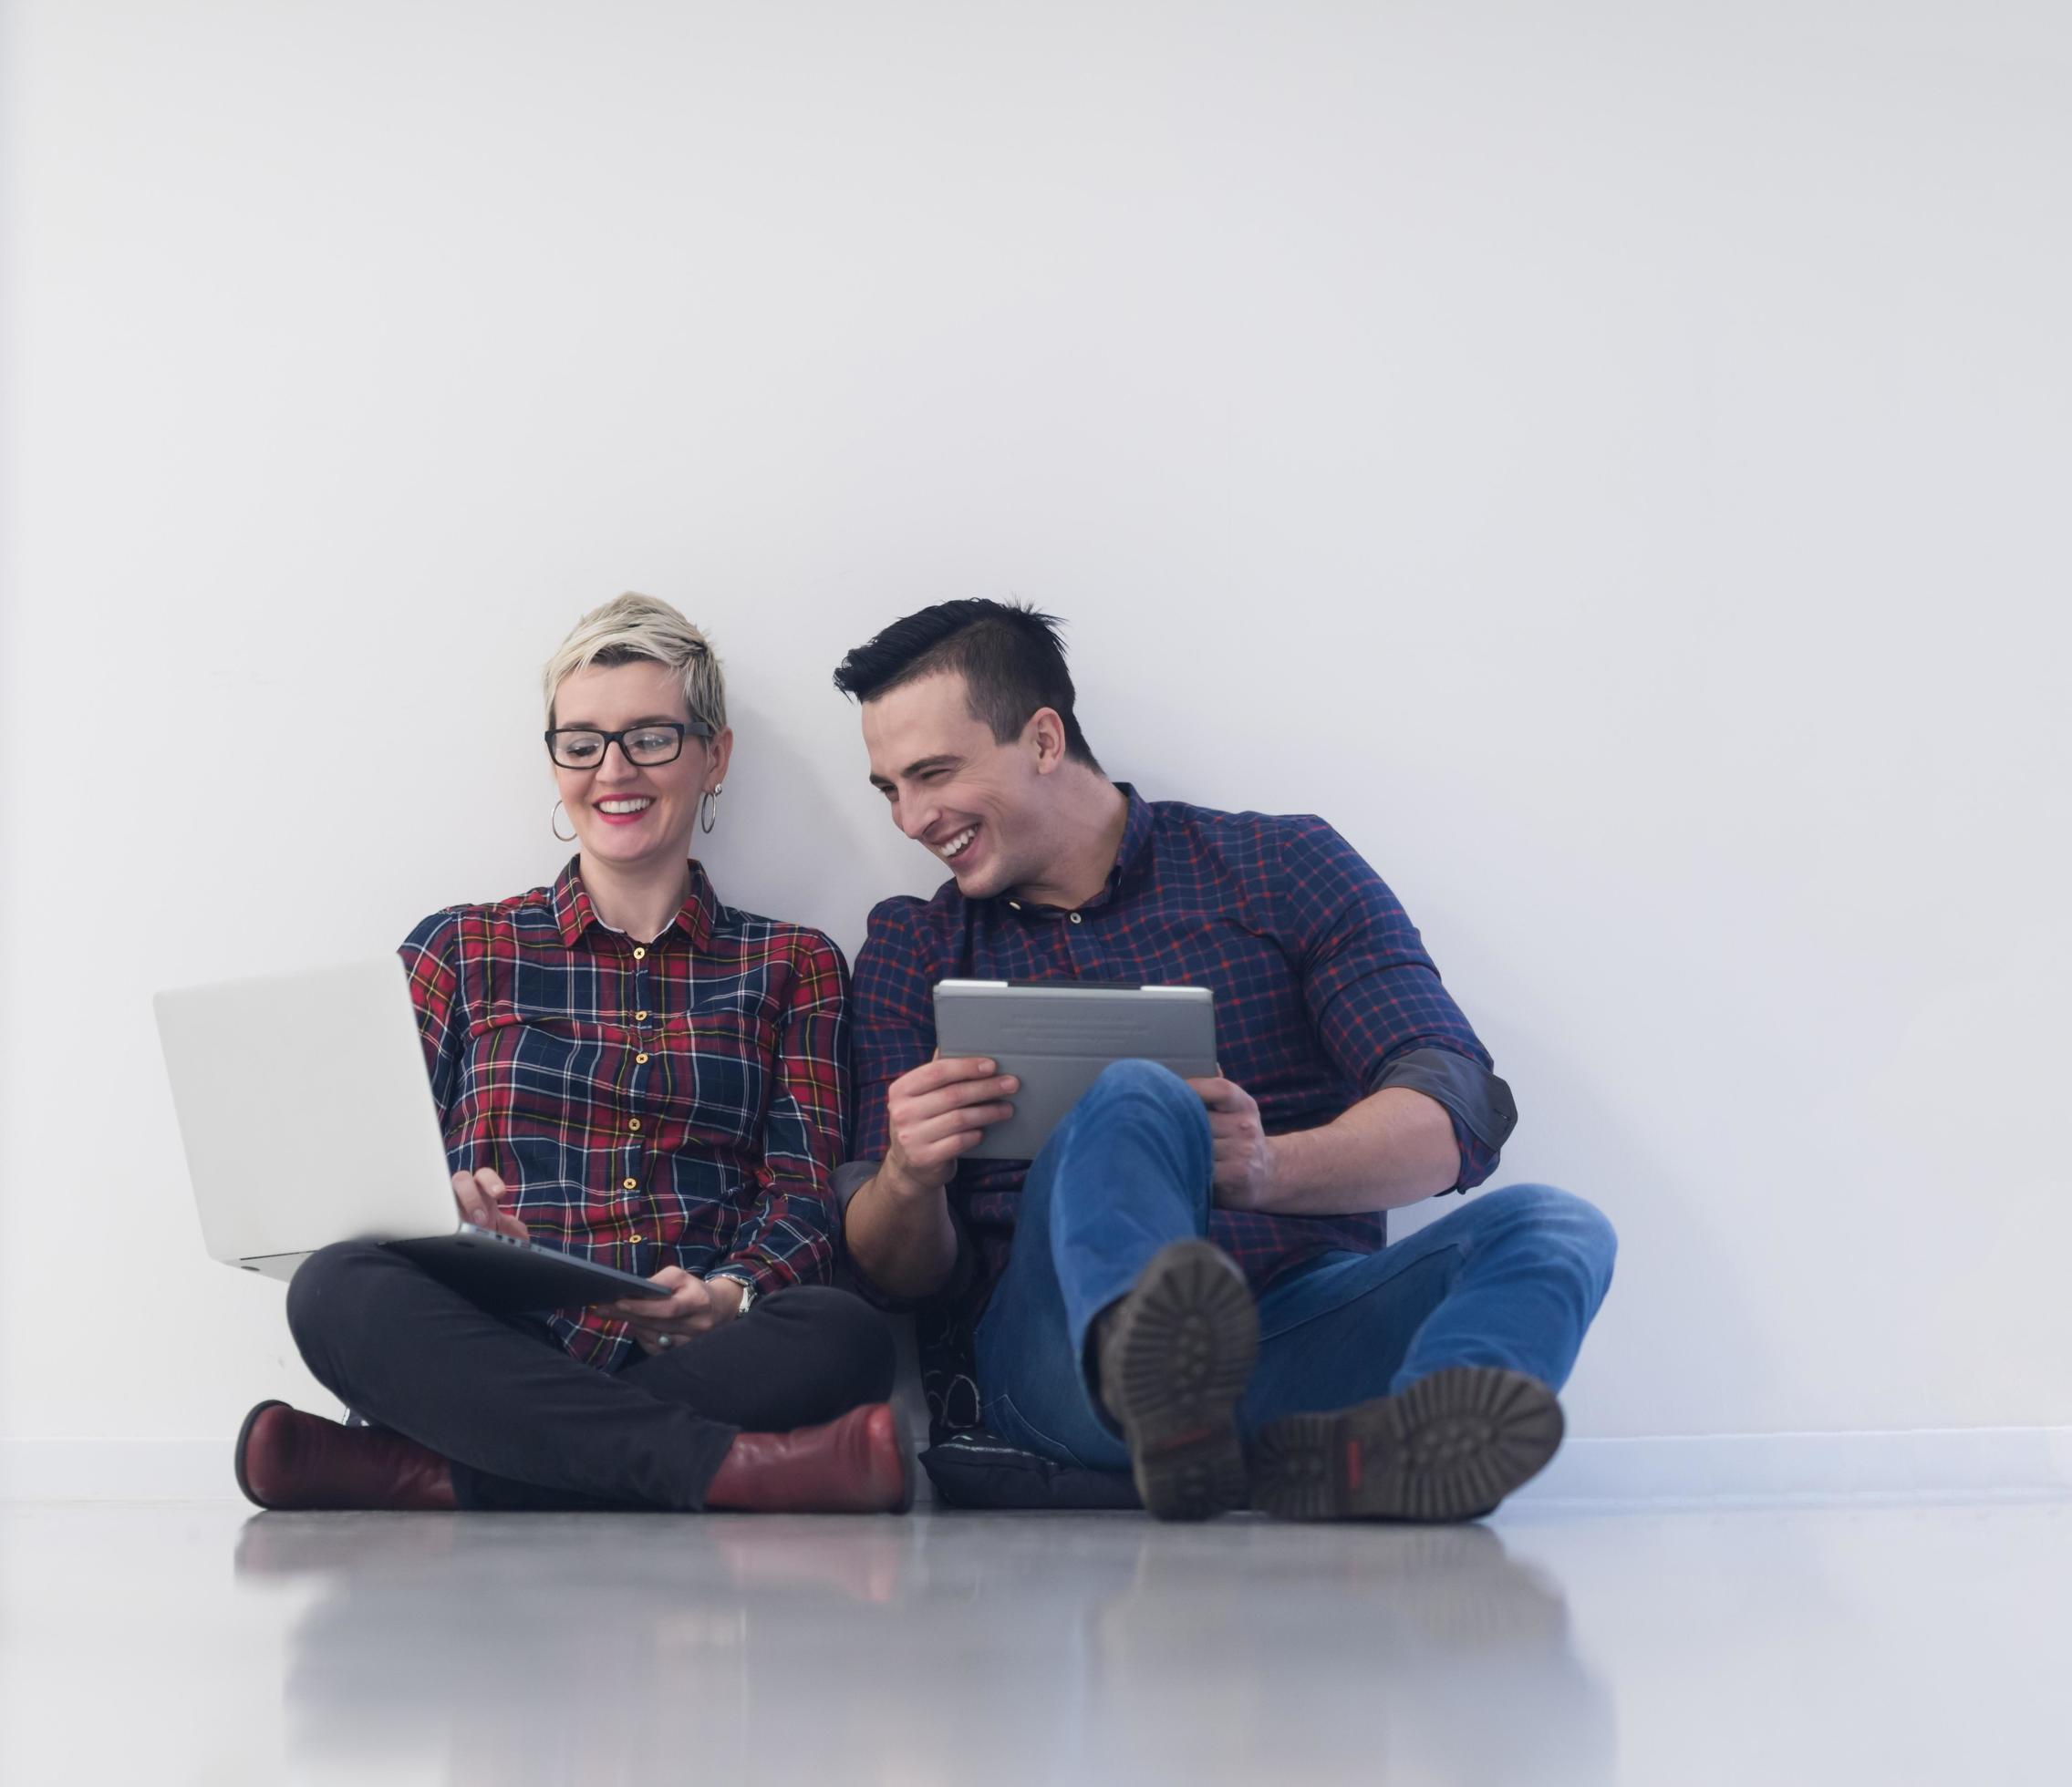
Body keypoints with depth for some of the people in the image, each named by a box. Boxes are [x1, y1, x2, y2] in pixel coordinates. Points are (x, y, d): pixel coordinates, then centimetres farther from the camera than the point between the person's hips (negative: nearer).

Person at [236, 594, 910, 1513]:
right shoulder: (463, 950, 20)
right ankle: (721, 1463, -39)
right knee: (339, 1285, -32)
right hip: (500, 1358, 0)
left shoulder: (792, 966, 20)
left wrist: (731, 1295, -15)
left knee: (845, 1336, -34)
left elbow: (804, 1190, 8)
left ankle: (424, 1476, -35)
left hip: (698, 1365, 0)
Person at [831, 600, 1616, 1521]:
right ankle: (1154, 1389, -64)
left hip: (1302, 1326, 1)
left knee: (1548, 1228, -26)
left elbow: (1460, 1108, -2)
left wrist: (1269, 1169, -24)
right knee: (1132, 1099, -30)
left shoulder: (1281, 867, 12)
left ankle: (1359, 1455, -58)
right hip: (1049, 1342, -1)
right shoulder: (911, 950, 18)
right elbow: (894, 1273, 13)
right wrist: (907, 1175, -12)